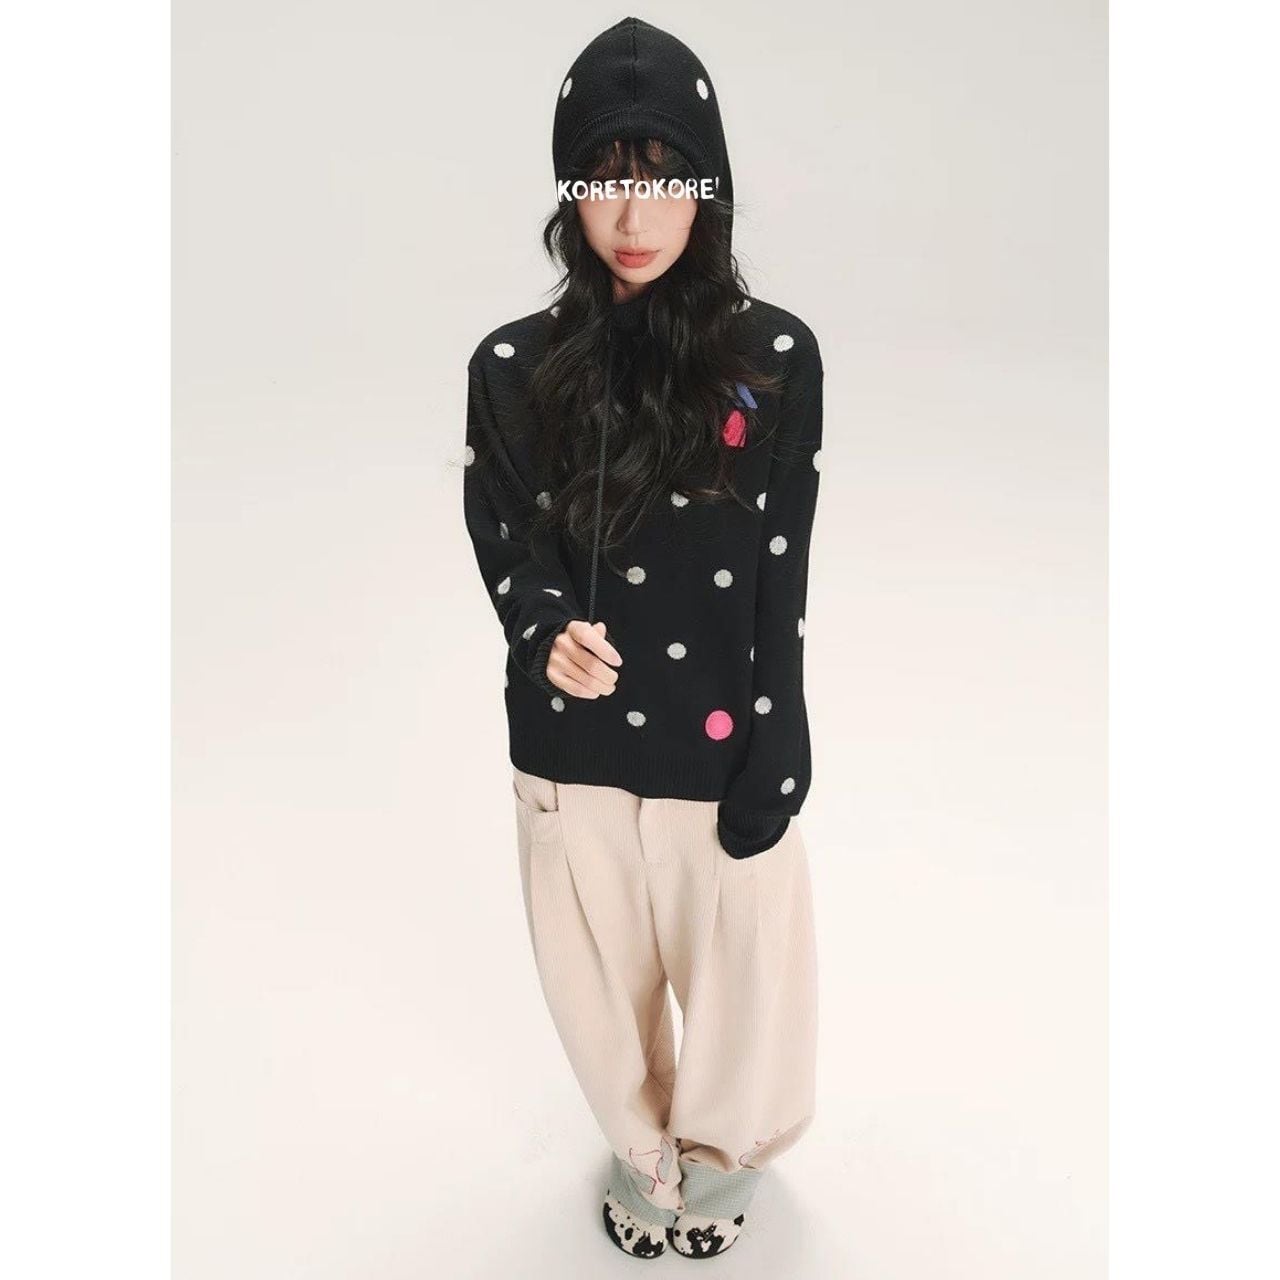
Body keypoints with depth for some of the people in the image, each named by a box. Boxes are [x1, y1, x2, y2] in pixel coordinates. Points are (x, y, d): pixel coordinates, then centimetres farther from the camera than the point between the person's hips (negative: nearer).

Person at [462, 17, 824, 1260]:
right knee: (603, 968, 19)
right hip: (571, 745, 2)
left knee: (736, 959, 16)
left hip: (722, 741, -1)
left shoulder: (775, 355, -8)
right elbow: (504, 547, 2)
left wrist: (771, 758, -8)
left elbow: (781, 580, -6)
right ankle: (641, 1148, 52)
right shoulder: (515, 365, -5)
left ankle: (717, 1146, 51)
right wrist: (543, 632, -20)